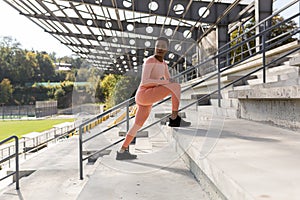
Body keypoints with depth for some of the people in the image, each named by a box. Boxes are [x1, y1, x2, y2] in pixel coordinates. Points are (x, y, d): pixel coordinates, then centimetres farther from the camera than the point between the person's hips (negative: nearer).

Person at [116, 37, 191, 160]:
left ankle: (122, 151, 24)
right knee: (176, 86, -15)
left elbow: (169, 81, 23)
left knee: (138, 125, 17)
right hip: (144, 94, -10)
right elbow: (144, 81, -19)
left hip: (146, 99, 10)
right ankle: (175, 119, -11)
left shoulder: (163, 64, 19)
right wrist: (164, 81, -19)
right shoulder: (150, 61, -8)